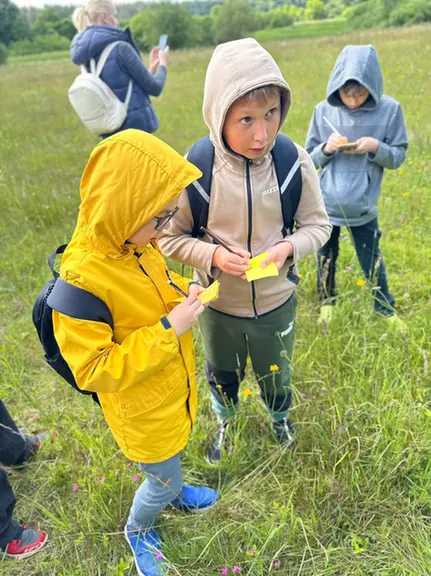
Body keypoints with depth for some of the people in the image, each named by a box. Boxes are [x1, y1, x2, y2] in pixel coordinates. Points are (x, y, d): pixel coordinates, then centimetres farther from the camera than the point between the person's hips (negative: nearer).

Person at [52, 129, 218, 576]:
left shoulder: (137, 243, -11)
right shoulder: (82, 279, -36)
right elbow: (94, 371, -31)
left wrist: (184, 293, -12)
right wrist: (168, 329, -33)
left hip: (174, 389, 7)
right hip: (142, 411, -7)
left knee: (170, 463, 33)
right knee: (162, 481, 19)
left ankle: (171, 491, 65)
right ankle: (137, 530, 51)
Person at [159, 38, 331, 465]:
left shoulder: (295, 161, -20)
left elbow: (318, 224, -7)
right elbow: (170, 238, -11)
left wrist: (290, 247, -26)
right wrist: (214, 256, -28)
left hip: (276, 302, 1)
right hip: (218, 306, 0)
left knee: (276, 375, 28)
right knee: (222, 377, 27)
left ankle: (280, 417, 65)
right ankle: (224, 423, 63)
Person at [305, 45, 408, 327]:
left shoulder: (389, 109, -8)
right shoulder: (324, 110, -5)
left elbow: (399, 156, -1)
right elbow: (310, 157, 2)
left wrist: (376, 147, -20)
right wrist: (326, 148, -19)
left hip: (362, 207, -1)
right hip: (325, 204, 1)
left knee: (372, 263, 13)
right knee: (325, 260, 17)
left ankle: (386, 311, 37)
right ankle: (327, 305, 43)